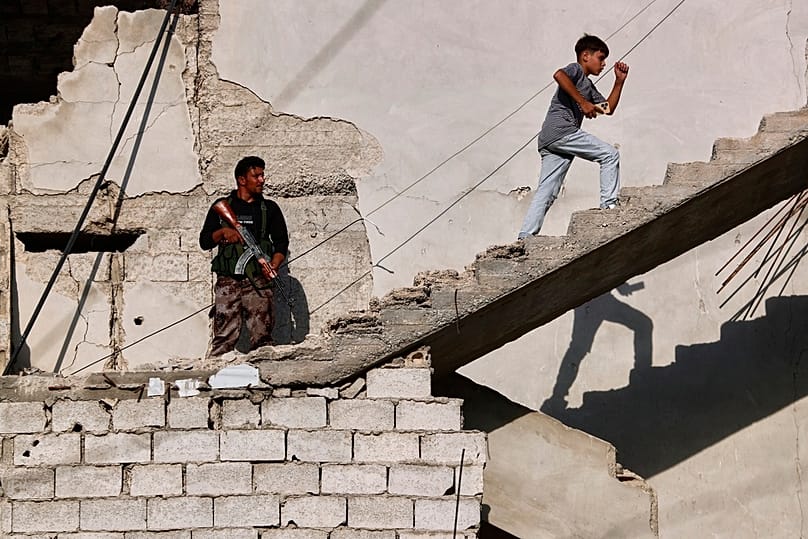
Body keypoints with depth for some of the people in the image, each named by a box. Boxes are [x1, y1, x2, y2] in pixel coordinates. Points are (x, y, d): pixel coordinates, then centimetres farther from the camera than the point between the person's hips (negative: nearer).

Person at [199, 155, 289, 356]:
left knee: (261, 336, -7)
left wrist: (273, 266, -5)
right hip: (227, 280, -1)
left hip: (258, 281, 1)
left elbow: (281, 242, 12)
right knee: (224, 337, -7)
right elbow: (204, 241, 11)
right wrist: (223, 232, -8)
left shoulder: (269, 208, 15)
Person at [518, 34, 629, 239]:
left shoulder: (588, 86, 34)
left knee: (547, 192, 1)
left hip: (547, 139, 10)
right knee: (609, 154, -4)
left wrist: (619, 81, 26)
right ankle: (609, 205, -7)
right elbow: (559, 75, -19)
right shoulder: (576, 69, 5)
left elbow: (609, 108, 34)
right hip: (560, 129, -10)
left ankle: (525, 237, -8)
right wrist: (583, 102, -22)